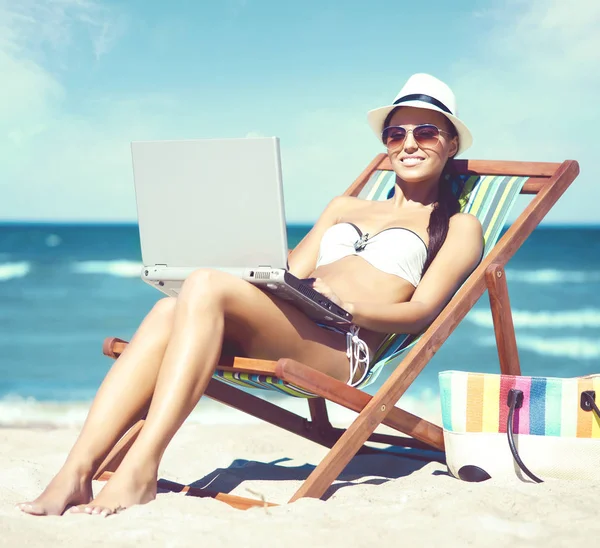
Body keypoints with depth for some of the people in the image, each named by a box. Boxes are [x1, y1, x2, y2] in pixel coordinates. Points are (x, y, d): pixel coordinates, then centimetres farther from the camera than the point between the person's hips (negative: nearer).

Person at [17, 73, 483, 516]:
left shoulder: (457, 226, 19)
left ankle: (140, 471, -39)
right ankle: (75, 475, -38)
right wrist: (256, 274, 1)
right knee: (169, 311, -28)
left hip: (343, 347, -5)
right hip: (272, 338, 5)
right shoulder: (345, 208, 35)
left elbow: (420, 312, 3)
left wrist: (345, 304, -15)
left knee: (207, 286, -31)